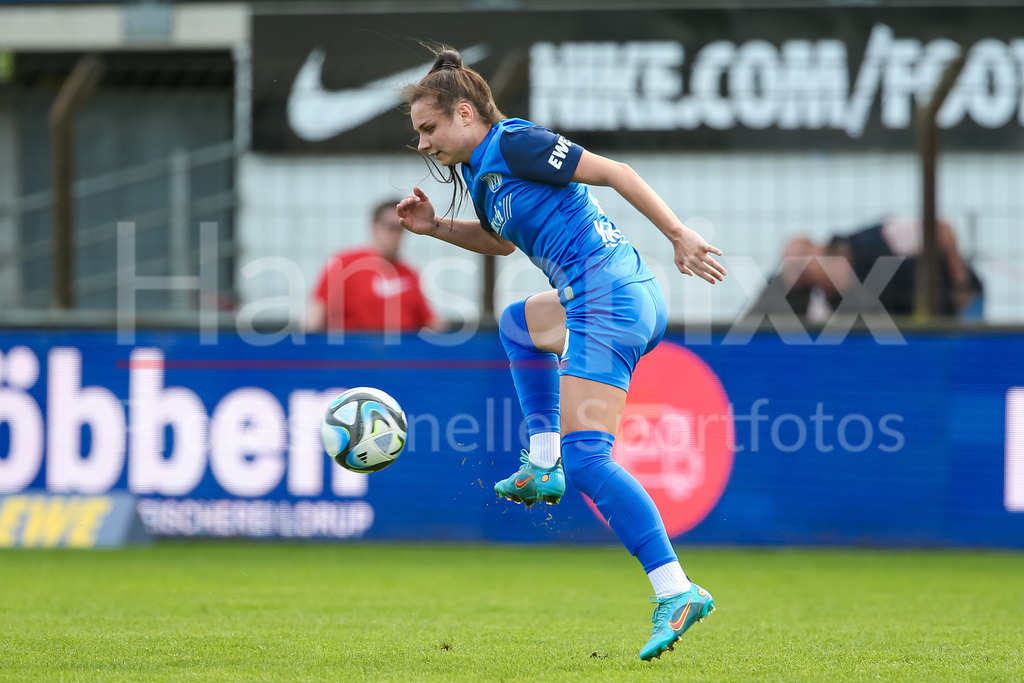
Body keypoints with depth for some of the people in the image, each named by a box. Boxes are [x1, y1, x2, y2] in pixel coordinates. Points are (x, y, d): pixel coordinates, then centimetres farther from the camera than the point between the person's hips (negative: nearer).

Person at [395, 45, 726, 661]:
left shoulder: (514, 143, -9)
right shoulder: (480, 170, 19)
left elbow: (612, 172, -12)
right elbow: (502, 241, 37)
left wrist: (679, 235, -15)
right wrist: (435, 227, 22)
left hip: (609, 298, -11)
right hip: (632, 299, 11)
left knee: (586, 458, -16)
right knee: (518, 322, 36)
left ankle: (677, 592, -26)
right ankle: (542, 465, 24)